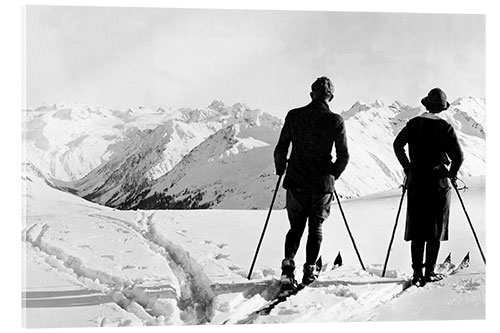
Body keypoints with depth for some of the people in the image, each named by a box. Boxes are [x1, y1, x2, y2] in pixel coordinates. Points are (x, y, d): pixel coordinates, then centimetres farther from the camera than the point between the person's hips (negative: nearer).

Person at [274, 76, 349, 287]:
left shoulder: (294, 116, -3)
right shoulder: (336, 121, -6)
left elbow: (280, 149, -1)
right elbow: (343, 156, -4)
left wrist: (280, 170, 16)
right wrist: (333, 174, 14)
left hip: (296, 182, 1)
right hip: (322, 183, -1)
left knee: (296, 226, 14)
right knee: (316, 227, 13)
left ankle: (288, 264, -4)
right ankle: (310, 269, 7)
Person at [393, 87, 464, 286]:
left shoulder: (413, 124, 3)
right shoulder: (445, 127, -5)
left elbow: (397, 145, 0)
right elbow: (458, 156, -11)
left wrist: (408, 168, 9)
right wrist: (452, 174, 5)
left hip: (416, 182, 3)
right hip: (439, 182, -2)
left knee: (417, 228, 8)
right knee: (436, 230, 5)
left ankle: (417, 273, 5)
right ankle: (429, 272, 4)